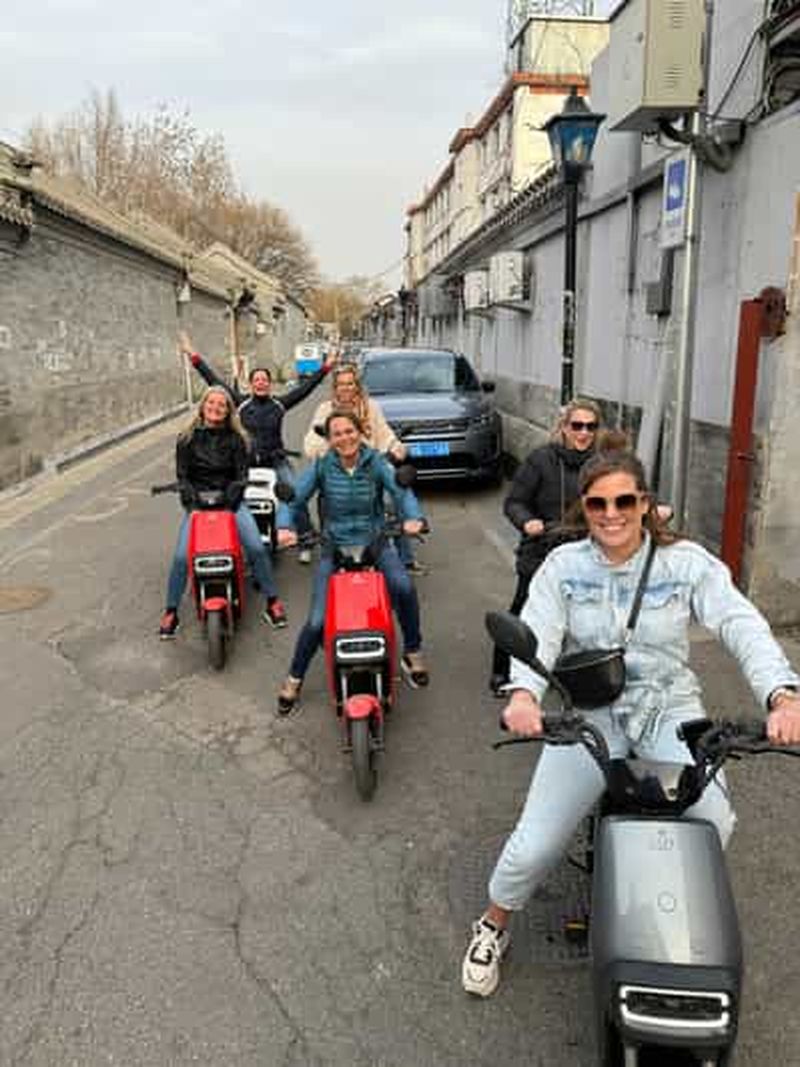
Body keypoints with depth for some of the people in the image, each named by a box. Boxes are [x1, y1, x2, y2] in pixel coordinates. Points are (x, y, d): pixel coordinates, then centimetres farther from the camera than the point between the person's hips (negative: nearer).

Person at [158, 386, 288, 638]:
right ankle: (171, 612, 0)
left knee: (256, 547, -18)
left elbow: (241, 472, 1)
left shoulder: (235, 439, 8)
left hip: (229, 500, 0)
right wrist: (188, 493, -14)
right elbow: (182, 473, 3)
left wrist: (234, 490, -16)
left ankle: (272, 601, -4)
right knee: (181, 556, -16)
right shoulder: (188, 439, 8)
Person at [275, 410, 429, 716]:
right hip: (335, 547, 0)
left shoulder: (376, 462, -4)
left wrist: (413, 517, -36)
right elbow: (293, 498, -7)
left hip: (375, 542, 0)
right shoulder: (321, 466, -3)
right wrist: (285, 526, -27)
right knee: (317, 621, -8)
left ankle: (412, 652, -4)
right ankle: (294, 679, 18)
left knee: (403, 587, -29)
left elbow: (401, 491, -15)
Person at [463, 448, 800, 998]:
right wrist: (523, 694, -36)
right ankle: (494, 926, 26)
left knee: (714, 827, -20)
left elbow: (743, 626, -16)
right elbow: (535, 634, -14)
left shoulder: (687, 562, -4)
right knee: (533, 846, -6)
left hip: (670, 709, 0)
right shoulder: (563, 566, -1)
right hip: (590, 714, 0)